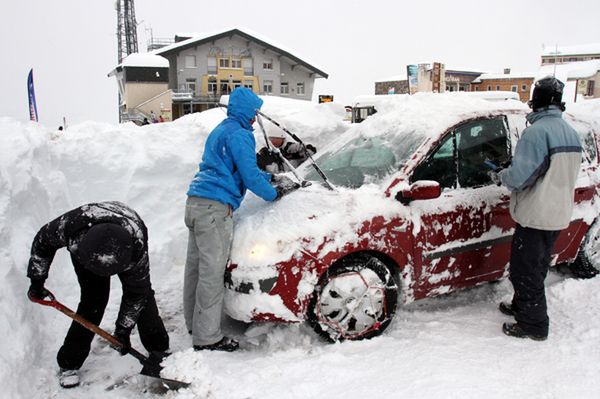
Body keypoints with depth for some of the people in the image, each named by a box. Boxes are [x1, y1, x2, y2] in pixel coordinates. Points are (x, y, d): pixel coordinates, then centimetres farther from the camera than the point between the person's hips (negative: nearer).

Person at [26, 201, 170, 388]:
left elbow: (136, 292, -27)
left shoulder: (137, 246, -44)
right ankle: (69, 362, 3)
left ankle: (159, 349, 12)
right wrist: (37, 280, -12)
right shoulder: (70, 225, -43)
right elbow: (42, 241, -17)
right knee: (93, 301, -11)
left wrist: (123, 329, -20)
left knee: (142, 295, -6)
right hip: (84, 246, 0)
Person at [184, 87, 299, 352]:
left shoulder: (220, 131, 25)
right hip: (215, 207, -10)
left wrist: (272, 178, 32)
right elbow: (250, 176, -11)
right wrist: (275, 193, 4)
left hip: (196, 202, 11)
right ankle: (207, 337, -4)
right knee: (212, 271, -8)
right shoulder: (239, 134, -8)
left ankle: (194, 323, 27)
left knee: (196, 265, 15)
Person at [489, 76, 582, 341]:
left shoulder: (536, 131, -20)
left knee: (525, 271, 3)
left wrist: (498, 176, -3)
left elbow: (519, 176, -24)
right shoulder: (571, 133, 8)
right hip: (559, 216, 9)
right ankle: (522, 307, 37)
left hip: (535, 217, -9)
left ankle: (534, 325, 11)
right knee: (537, 267, 21)